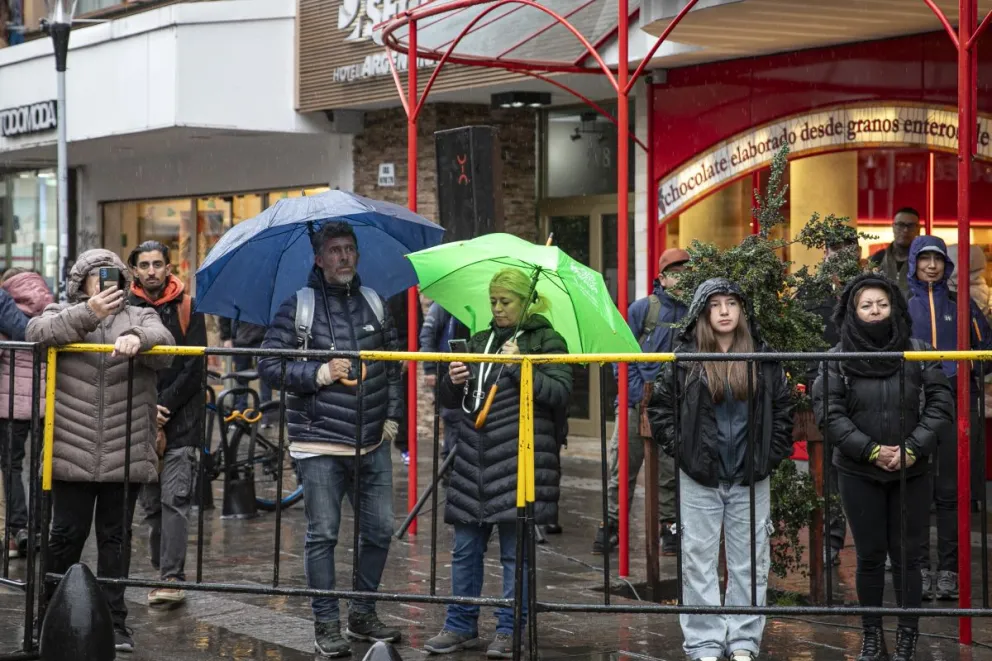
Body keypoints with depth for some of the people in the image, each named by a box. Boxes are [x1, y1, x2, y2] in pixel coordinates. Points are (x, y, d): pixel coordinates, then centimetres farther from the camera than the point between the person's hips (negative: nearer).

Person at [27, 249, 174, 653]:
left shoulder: (140, 317, 13)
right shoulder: (62, 314, 10)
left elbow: (165, 345, -7)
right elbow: (38, 332, -12)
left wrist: (138, 339, -29)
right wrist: (88, 313, -24)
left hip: (126, 454, 1)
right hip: (72, 451, -1)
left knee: (116, 536, 7)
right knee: (68, 533, 4)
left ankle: (114, 621, 15)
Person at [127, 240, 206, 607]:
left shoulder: (187, 308, 2)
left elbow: (194, 368, -2)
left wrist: (164, 406, -10)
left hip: (180, 422, -3)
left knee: (174, 500, -10)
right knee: (151, 504, 8)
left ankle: (173, 577, -11)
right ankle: (161, 574, 17)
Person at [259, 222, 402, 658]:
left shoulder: (374, 303, 10)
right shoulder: (297, 306, -4)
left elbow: (393, 364, 17)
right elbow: (268, 365, -7)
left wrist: (393, 415, 8)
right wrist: (318, 374, -18)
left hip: (373, 443, 5)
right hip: (319, 445, -4)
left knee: (380, 530, 9)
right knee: (322, 536, 1)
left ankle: (363, 614, 26)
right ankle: (326, 624, 13)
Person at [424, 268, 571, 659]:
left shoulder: (546, 341, 2)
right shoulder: (479, 341, 17)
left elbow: (560, 393, -10)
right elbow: (450, 400, 19)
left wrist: (520, 366, -17)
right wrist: (453, 382, -3)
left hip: (520, 458, -5)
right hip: (474, 457, 5)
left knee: (514, 550, -1)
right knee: (465, 548, 8)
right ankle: (461, 627, 18)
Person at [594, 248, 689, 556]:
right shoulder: (643, 308, 1)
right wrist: (638, 394, -7)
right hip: (637, 402, -1)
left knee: (671, 471, 6)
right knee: (622, 467, 1)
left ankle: (669, 525, 17)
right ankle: (611, 524, 10)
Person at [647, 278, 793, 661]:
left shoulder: (762, 358, 5)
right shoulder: (684, 359, 0)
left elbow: (783, 410, 9)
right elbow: (659, 407, 3)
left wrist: (772, 455, 0)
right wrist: (679, 449, -5)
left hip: (751, 480, 1)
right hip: (699, 479, -1)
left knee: (750, 563, 6)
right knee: (700, 564, 2)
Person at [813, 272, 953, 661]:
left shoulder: (919, 352, 0)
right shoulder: (837, 359, -2)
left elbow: (941, 404, -2)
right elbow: (828, 413, -8)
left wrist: (913, 448, -13)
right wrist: (872, 450, -16)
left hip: (912, 473, 0)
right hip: (859, 474, 0)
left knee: (906, 555, 4)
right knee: (870, 556, 7)